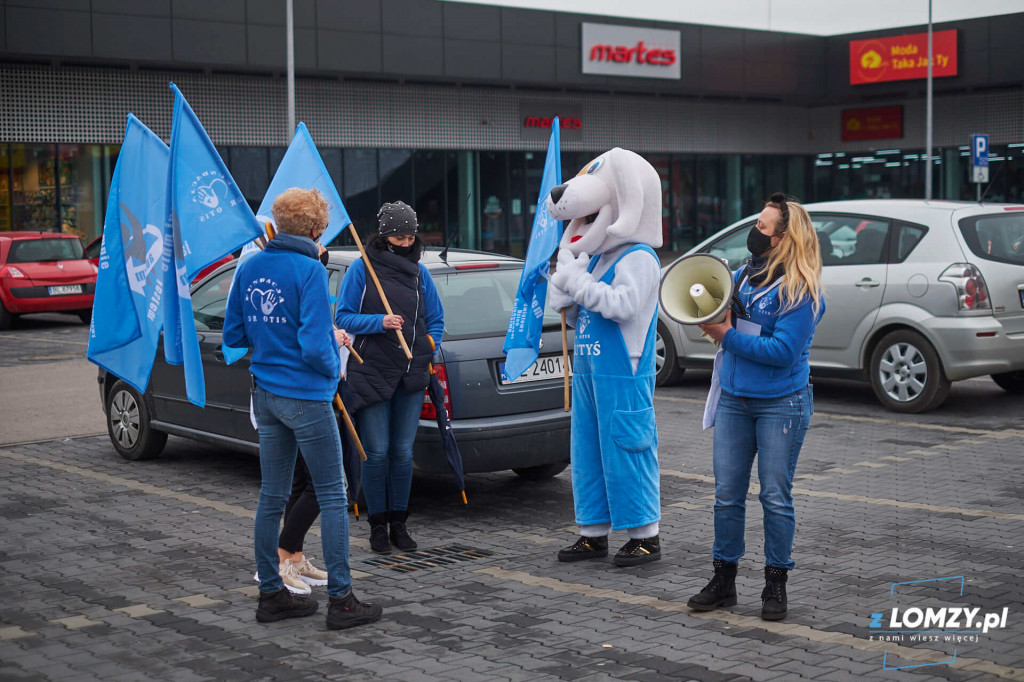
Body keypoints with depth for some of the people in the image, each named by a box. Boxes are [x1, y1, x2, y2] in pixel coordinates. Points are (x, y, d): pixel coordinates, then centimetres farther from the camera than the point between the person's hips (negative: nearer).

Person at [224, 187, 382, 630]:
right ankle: (341, 600, 4)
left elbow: (233, 335, 11)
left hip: (265, 395, 7)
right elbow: (314, 346, -22)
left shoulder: (249, 268, 5)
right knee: (332, 496, 2)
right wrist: (333, 365, 0)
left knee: (272, 496, 13)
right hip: (306, 397, -7)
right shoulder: (309, 270, -16)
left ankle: (271, 593, 20)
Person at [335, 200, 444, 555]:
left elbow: (436, 319, 17)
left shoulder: (419, 271, 9)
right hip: (372, 372, -3)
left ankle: (399, 522, 18)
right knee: (377, 452, -1)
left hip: (412, 374, 3)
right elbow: (343, 317, -5)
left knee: (403, 452, 6)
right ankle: (378, 525, 11)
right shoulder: (362, 268, -2)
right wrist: (379, 322, -19)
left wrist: (428, 351, 3)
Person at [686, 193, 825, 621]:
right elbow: (721, 318, 22)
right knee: (727, 494, 8)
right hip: (734, 400, 6)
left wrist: (728, 336, -18)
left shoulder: (800, 292, -14)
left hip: (782, 404, -6)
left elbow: (782, 351, -21)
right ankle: (723, 580, 18)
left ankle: (775, 585, 15)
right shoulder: (741, 276, 8)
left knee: (775, 497, 2)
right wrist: (711, 322, -2)